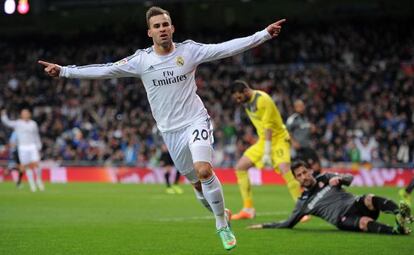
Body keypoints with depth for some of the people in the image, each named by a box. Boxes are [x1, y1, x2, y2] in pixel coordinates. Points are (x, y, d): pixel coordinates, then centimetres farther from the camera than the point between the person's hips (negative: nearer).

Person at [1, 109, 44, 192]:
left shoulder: (33, 124, 9)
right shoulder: (17, 123, 1)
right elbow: (8, 123, -12)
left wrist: (38, 147, 14)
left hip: (33, 147, 1)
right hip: (22, 147, -1)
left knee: (35, 164, -10)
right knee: (28, 166, 0)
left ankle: (39, 181, 11)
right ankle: (32, 184, 8)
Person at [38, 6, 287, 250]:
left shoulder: (189, 50, -7)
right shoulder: (141, 60, -4)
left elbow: (227, 48, -12)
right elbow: (105, 70, -5)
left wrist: (265, 34, -20)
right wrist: (63, 71, -10)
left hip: (196, 121, -3)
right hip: (171, 131, 3)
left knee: (204, 171, -23)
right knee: (197, 183, 7)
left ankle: (223, 225, -8)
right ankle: (221, 214, 33)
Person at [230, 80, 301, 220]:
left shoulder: (263, 99, -21)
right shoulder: (247, 102, 4)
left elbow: (268, 127, -24)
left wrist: (267, 153, -27)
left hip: (278, 138, -9)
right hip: (263, 140, 9)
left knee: (284, 169, -28)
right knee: (240, 167, 2)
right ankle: (248, 209, 7)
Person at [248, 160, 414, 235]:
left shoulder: (325, 178, 19)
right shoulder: (303, 203, 16)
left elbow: (349, 179, 11)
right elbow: (288, 223, 22)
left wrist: (339, 179, -13)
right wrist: (264, 226, 19)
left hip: (354, 204, 2)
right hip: (342, 219, -2)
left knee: (370, 199, -36)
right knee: (365, 223, -38)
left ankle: (400, 213, -53)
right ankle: (395, 230, -58)